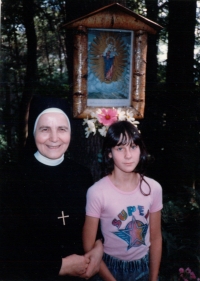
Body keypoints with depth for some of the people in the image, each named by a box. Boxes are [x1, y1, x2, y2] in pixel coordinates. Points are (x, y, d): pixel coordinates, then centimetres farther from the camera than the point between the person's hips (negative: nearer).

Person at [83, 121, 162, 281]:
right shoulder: (97, 192, -21)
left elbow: (156, 238, -1)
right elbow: (89, 246, -14)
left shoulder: (153, 188, -11)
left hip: (143, 266, 3)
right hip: (110, 267, -3)